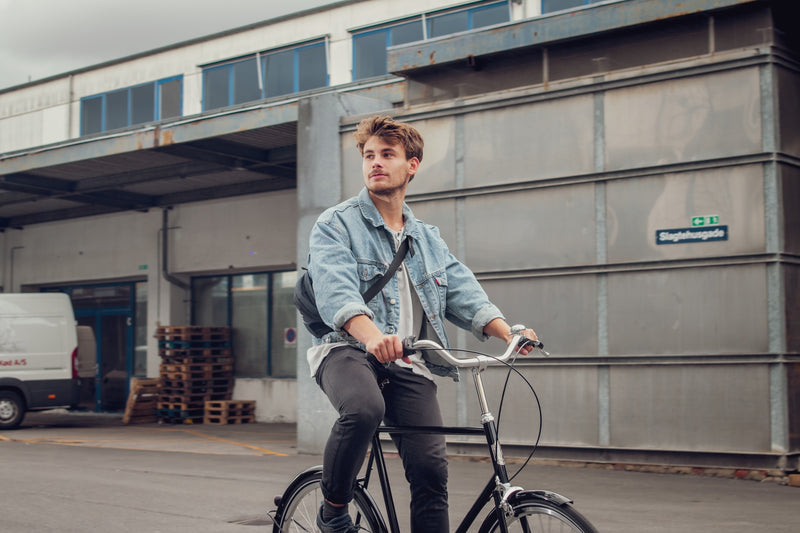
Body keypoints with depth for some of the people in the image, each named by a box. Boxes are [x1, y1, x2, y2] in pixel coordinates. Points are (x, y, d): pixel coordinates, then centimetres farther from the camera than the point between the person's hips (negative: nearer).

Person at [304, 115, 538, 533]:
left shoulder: (428, 239, 22)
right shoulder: (336, 225, 3)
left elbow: (464, 293, 10)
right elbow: (335, 290, -16)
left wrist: (507, 330, -10)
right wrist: (373, 335, -36)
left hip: (409, 365, 5)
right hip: (348, 349, -4)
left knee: (431, 467, -11)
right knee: (364, 409, -35)